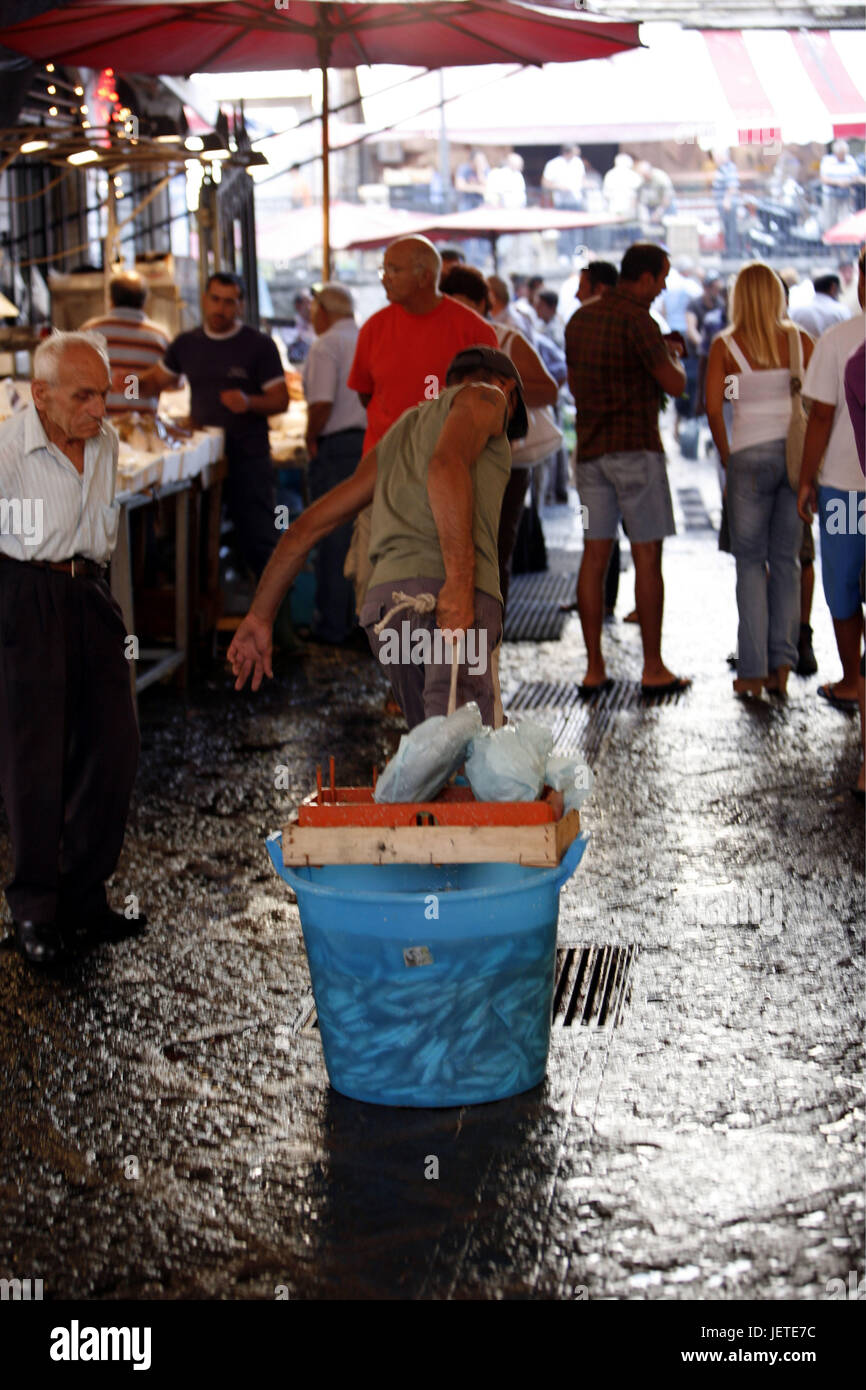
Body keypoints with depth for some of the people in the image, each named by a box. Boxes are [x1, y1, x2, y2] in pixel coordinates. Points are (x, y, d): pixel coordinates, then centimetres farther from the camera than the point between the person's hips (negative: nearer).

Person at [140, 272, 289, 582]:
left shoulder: (259, 345, -1)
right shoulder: (187, 343, 11)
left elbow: (281, 401, -4)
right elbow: (157, 379, 22)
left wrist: (249, 402, -23)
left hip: (247, 455, -4)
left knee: (257, 539, -6)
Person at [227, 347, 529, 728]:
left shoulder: (396, 436, 36)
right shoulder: (485, 396, 16)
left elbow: (307, 525, 32)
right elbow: (446, 465, -8)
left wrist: (260, 616, 34)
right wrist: (459, 582, -20)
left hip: (386, 601, 7)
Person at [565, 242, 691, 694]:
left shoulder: (580, 320, 11)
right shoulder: (637, 320, -12)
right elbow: (674, 384, -13)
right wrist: (673, 354, 9)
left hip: (591, 449, 7)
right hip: (635, 448, -7)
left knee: (594, 556, 6)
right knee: (647, 557, -1)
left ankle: (594, 669, 6)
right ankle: (653, 669, 1)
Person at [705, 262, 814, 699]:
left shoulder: (725, 346, -1)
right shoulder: (798, 340, 3)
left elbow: (714, 407, -7)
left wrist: (727, 457, 3)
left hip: (750, 454, -2)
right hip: (795, 449, 2)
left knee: (751, 562, 5)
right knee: (786, 560, 11)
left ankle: (753, 671, 1)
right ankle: (781, 664, 7)